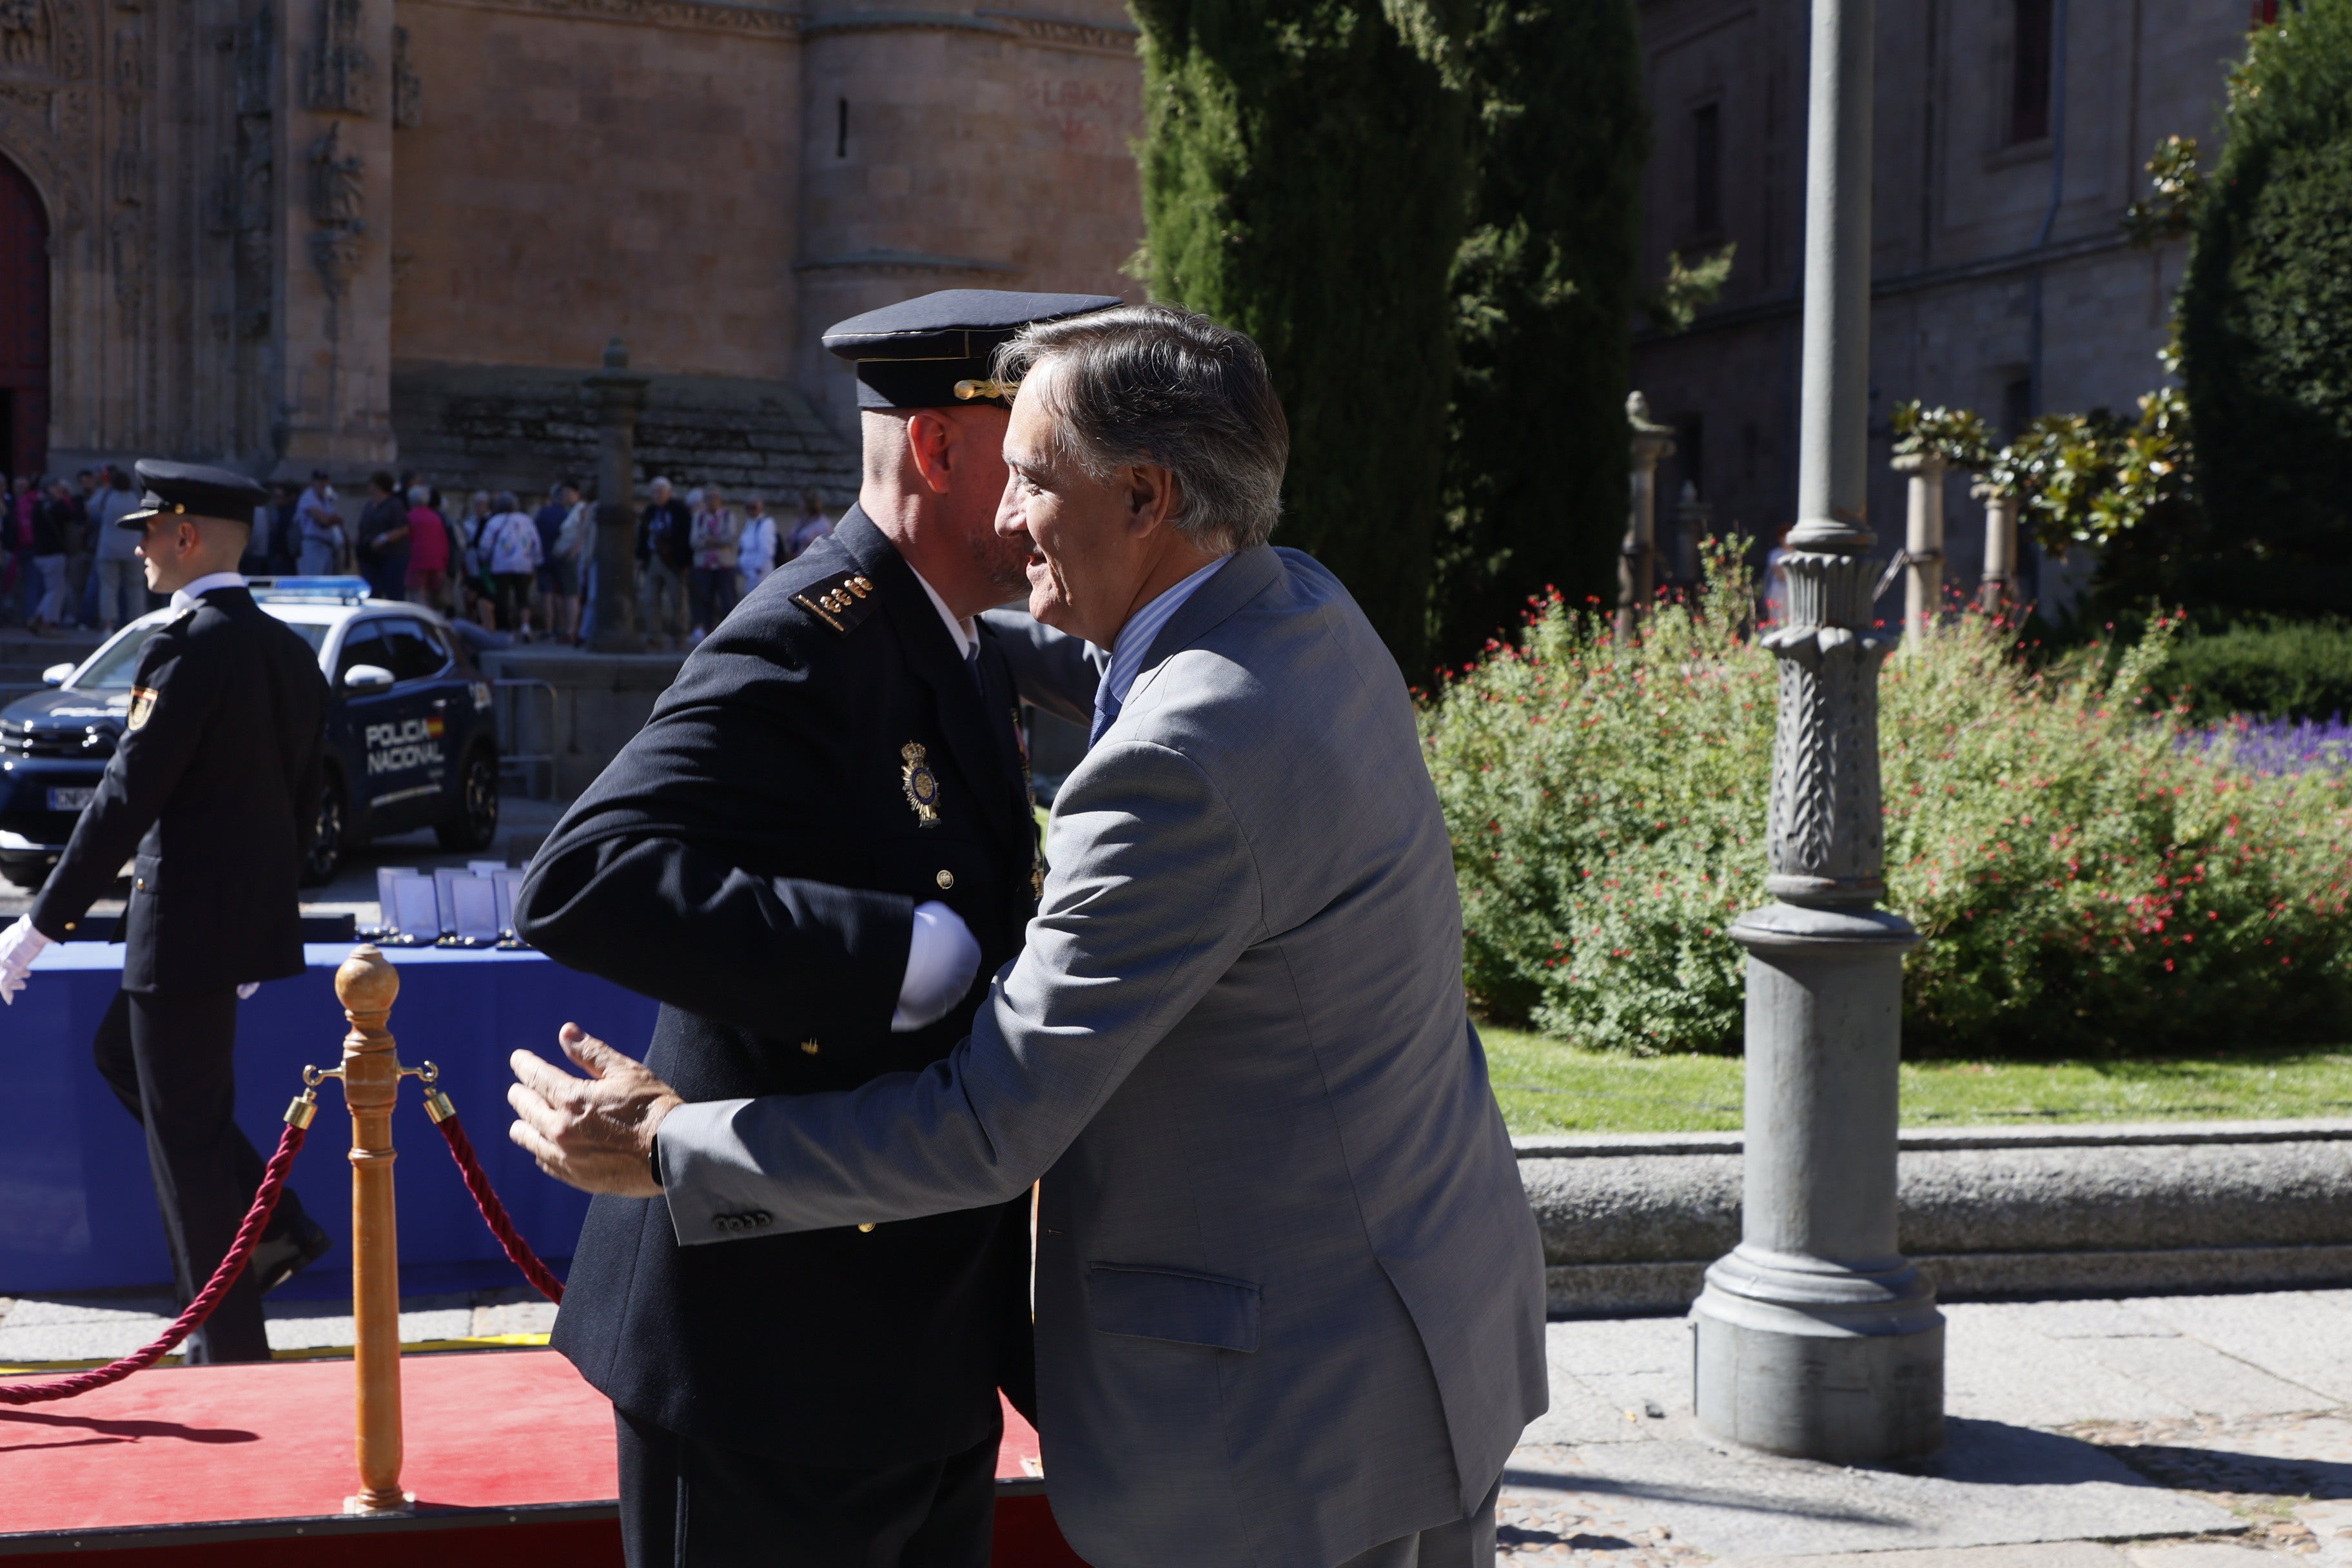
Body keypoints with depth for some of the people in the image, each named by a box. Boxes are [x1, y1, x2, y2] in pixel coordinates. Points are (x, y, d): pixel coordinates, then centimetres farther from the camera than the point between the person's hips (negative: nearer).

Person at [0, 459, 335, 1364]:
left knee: (187, 1129, 2)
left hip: (187, 923, -9)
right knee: (124, 1054, 26)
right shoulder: (288, 648, 9)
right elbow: (303, 797, 15)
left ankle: (233, 1351, 12)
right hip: (252, 913, 9)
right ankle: (271, 1226, 20)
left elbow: (129, 797, -20)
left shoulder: (189, 644, -17)